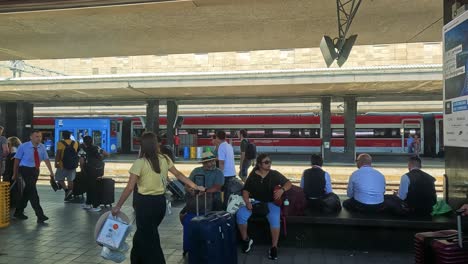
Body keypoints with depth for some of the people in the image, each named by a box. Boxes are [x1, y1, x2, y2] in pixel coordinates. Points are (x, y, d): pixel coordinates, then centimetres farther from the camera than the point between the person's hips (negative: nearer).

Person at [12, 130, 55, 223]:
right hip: (26, 170, -5)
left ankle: (18, 212, 29)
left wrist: (51, 172, -9)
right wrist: (15, 174, -1)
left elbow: (46, 159, -2)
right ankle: (40, 215, -14)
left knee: (27, 191, 13)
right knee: (32, 191, -12)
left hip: (35, 170, 5)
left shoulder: (42, 147, 1)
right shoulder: (23, 147, -9)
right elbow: (17, 160, -3)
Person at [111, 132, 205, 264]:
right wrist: (196, 186, 19)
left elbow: (130, 187, -14)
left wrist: (118, 206, -6)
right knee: (144, 234, 25)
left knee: (148, 238, 7)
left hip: (145, 203, -6)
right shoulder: (164, 159, 2)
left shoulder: (140, 163, -14)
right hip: (160, 202, 6)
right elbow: (178, 175, 8)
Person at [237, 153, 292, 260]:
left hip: (271, 202, -1)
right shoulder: (252, 176, 2)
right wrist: (247, 202, -12)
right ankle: (246, 239, 0)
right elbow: (246, 190, 6)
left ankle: (274, 247, -16)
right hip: (255, 201, 2)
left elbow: (288, 183, 1)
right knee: (240, 214, -24)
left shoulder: (275, 174, 0)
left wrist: (282, 189, -20)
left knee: (274, 219, -34)